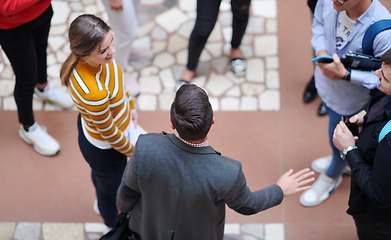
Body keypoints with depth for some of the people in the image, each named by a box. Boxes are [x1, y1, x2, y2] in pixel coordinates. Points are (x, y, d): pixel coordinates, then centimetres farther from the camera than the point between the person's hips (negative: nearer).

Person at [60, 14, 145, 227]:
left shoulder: (88, 59, -25)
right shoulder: (93, 93, -48)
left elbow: (116, 79, -2)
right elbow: (109, 133, -29)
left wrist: (130, 106, 14)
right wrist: (131, 150, -10)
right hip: (105, 148, -7)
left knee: (100, 173, 38)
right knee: (111, 188, 26)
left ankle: (103, 203, 72)